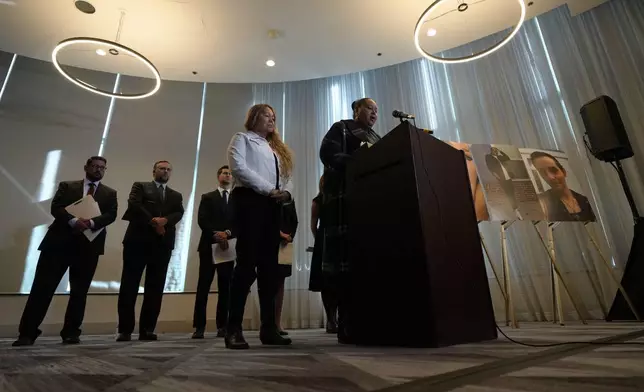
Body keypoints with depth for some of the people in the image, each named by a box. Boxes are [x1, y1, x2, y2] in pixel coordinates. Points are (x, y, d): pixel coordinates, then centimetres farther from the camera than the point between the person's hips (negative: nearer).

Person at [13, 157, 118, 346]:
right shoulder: (67, 186, 13)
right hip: (59, 241, 0)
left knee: (79, 291, 5)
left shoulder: (110, 193, 13)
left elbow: (111, 215, -1)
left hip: (88, 245, 0)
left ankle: (71, 332, 15)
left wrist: (92, 222, -20)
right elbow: (55, 207, -1)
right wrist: (73, 220, -20)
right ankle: (28, 333, 9)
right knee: (42, 287, -1)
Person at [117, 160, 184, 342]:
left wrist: (164, 220, -15)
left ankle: (147, 329, 7)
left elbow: (179, 213, 4)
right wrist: (153, 222, -12)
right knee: (129, 285, -3)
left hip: (163, 243, 3)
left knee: (155, 287, 1)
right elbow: (133, 204, -4)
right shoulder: (140, 186, 14)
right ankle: (125, 329, 4)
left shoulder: (176, 195, 21)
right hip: (138, 240, -2)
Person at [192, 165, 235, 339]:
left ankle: (222, 326, 9)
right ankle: (199, 326, 2)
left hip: (228, 247, 1)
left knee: (225, 288, 3)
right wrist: (215, 234, -16)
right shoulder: (207, 197, 12)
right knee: (203, 287, -3)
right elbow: (202, 220, -2)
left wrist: (227, 233, -16)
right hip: (209, 246, -1)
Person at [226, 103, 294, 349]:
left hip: (272, 206, 7)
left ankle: (268, 328, 6)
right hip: (249, 200, -6)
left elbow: (286, 176, 19)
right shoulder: (242, 138, 10)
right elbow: (238, 166, -9)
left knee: (269, 266, 2)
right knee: (247, 263, -13)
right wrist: (269, 189, -14)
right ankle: (234, 329, -5)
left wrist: (286, 193, -5)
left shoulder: (276, 148, 28)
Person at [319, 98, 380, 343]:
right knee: (347, 256, -12)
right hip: (346, 197, -6)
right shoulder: (341, 128, 11)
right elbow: (328, 153, -5)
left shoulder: (376, 138, 30)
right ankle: (347, 326, -8)